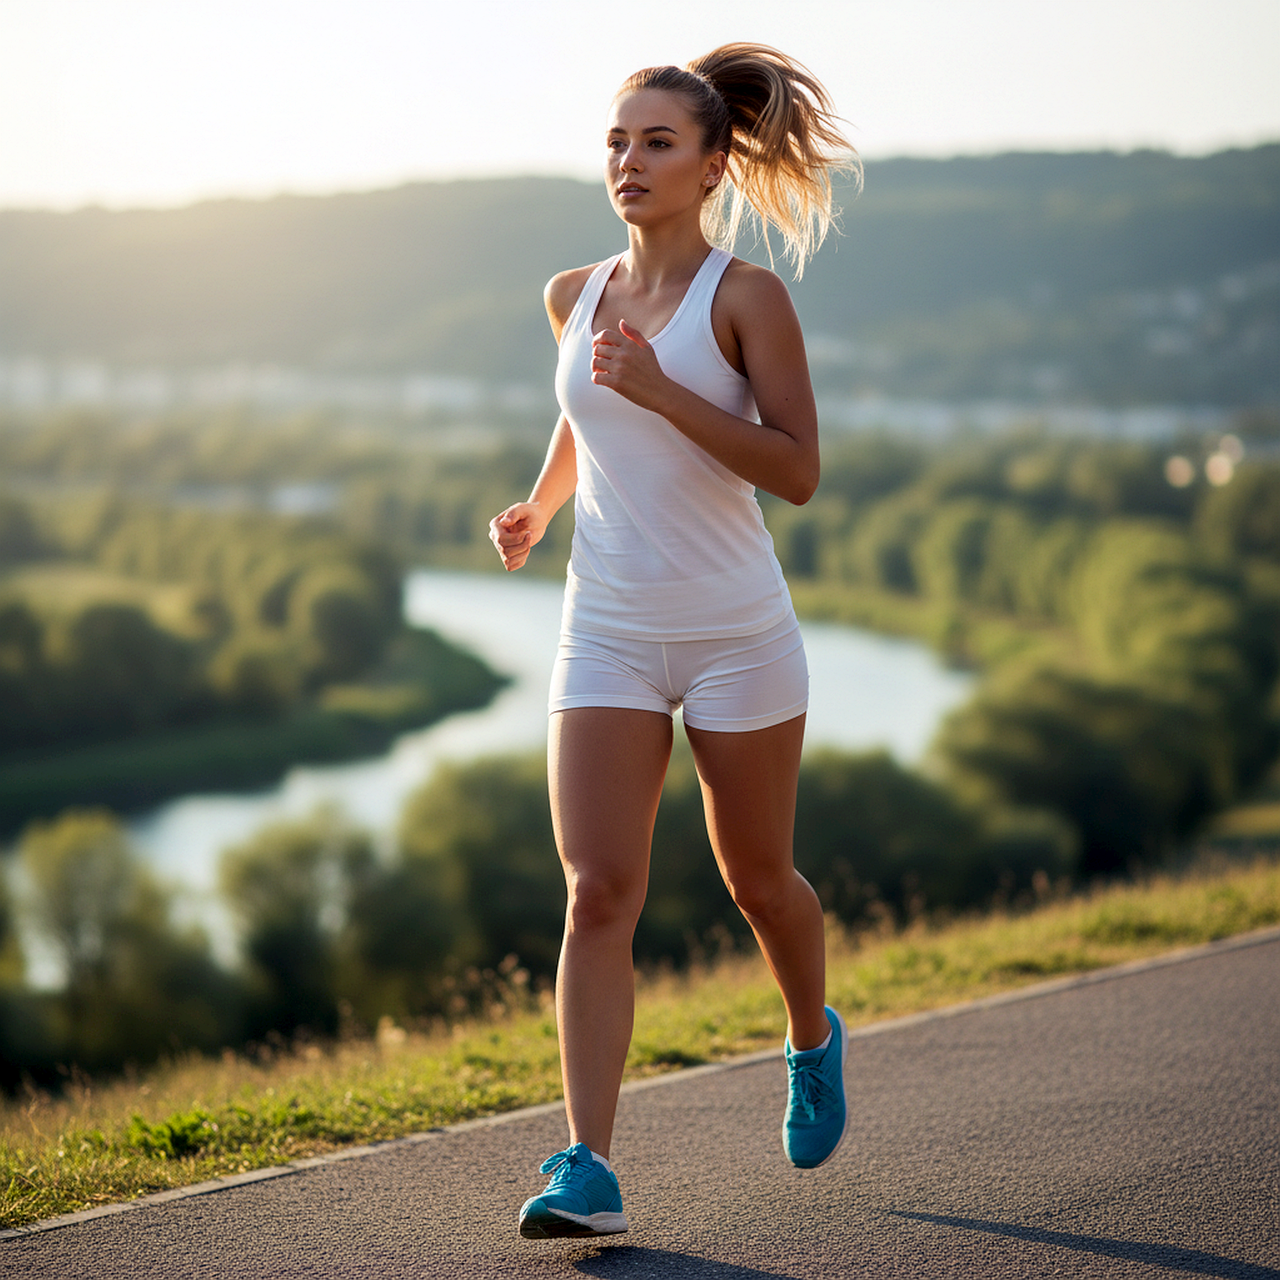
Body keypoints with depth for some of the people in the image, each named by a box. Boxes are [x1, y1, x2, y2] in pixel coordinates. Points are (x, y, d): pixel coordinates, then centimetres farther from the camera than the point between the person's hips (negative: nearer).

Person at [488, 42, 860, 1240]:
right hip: (606, 635, 3)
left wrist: (663, 391, -23)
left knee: (756, 878, 13)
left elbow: (796, 470, -15)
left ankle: (814, 1041, 45)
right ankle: (587, 1166, -13)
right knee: (597, 892, -10)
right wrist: (538, 507, 13)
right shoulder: (575, 297, 7)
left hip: (736, 636, -3)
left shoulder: (745, 296, -8)